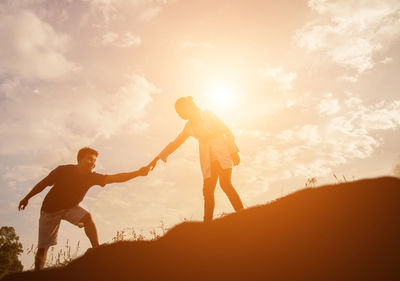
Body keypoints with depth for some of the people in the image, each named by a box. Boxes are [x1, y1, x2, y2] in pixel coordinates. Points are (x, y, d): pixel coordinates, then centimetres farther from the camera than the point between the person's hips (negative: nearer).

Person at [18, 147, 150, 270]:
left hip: (70, 207, 2)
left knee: (87, 217, -28)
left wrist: (137, 173, -43)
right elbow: (44, 183, -7)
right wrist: (27, 198, 2)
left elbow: (114, 177, -30)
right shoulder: (63, 170, -22)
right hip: (50, 209, -2)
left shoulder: (92, 177, -17)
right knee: (43, 247, 0)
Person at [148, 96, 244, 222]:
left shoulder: (208, 115, 2)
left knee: (225, 183, -22)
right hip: (208, 161, 5)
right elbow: (175, 143, 21)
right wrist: (158, 157, 18)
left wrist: (234, 152, -7)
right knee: (208, 191, -6)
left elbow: (227, 132, 0)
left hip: (222, 154, -4)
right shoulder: (189, 126, 15)